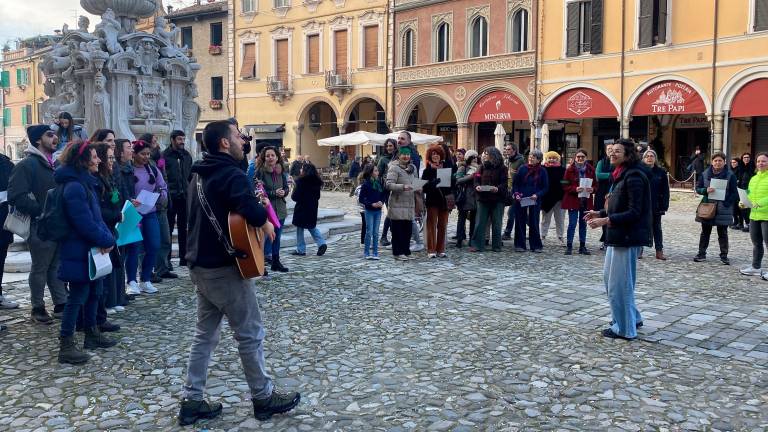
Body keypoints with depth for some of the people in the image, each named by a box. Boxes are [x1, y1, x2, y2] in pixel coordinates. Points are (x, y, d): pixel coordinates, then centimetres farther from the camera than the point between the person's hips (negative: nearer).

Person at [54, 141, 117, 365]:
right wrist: (106, 241, -14)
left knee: (95, 291, 18)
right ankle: (66, 345, 4)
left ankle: (92, 334, 31)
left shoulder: (86, 182, 11)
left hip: (91, 249, 10)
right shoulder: (74, 187, -21)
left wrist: (107, 238, -3)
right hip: (79, 251, -10)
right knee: (78, 296, -4)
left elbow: (96, 215, 11)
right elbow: (84, 223, -25)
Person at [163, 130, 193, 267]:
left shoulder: (187, 155, 12)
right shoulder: (165, 155, -5)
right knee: (168, 228, 2)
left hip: (184, 196, 5)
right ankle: (166, 259, 9)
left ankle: (184, 257, 17)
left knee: (184, 227, 10)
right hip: (170, 196, -5)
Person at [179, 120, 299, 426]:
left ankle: (192, 401, 17)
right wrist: (265, 223, -12)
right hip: (224, 266, -9)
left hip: (200, 264, 9)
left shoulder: (201, 174, 13)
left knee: (205, 333, 14)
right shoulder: (231, 173, -16)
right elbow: (249, 205, -33)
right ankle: (263, 398, 15)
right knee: (250, 333, 3)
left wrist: (254, 219, 13)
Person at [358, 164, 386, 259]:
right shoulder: (366, 184, -9)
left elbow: (383, 194, 13)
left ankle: (375, 253, 14)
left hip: (378, 210, 4)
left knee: (376, 233, 8)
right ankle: (366, 253, 9)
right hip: (369, 211, -4)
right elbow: (361, 199, -8)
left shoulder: (380, 182, 5)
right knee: (369, 232, -2)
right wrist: (372, 204, -16)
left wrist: (381, 202, -6)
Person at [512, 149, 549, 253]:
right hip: (520, 200, 1)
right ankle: (520, 245, 13)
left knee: (534, 223, 4)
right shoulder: (522, 168, 1)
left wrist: (537, 195, -16)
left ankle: (536, 246, 13)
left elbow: (545, 187, 0)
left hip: (535, 201, -1)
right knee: (520, 222, 4)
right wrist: (516, 194, -11)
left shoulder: (542, 171, -1)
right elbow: (515, 183, 4)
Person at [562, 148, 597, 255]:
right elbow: (565, 186, -5)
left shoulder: (590, 169, 4)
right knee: (572, 223, -3)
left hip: (586, 201, 3)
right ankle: (569, 246, 5)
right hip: (573, 200, -3)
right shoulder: (570, 169, -4)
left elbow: (596, 184, 9)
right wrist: (575, 189, -21)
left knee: (583, 223, 10)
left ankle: (582, 246, 18)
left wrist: (592, 189, -12)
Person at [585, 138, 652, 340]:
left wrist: (606, 221, -25)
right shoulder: (621, 175, 13)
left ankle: (624, 328, 12)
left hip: (627, 237, -10)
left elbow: (634, 213, -21)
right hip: (617, 235, 10)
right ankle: (632, 317, 32)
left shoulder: (633, 177, -17)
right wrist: (599, 213, 9)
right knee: (609, 277, 19)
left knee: (619, 283, -1)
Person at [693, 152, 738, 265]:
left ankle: (724, 256, 14)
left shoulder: (730, 175, -3)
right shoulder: (705, 174, 3)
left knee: (722, 234, 6)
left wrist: (726, 203, -16)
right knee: (705, 232, 11)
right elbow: (698, 188, 5)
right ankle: (701, 253, 19)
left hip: (723, 209, -2)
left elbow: (734, 193, -3)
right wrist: (706, 190, -15)